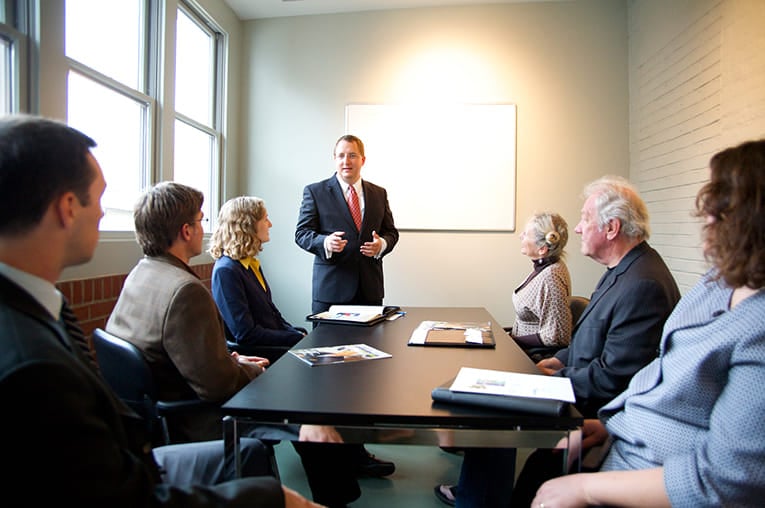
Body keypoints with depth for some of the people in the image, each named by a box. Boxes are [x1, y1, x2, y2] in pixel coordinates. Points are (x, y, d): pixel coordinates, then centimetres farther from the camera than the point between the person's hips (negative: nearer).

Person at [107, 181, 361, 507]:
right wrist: (254, 369, -7)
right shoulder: (185, 291, -28)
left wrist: (232, 360, 5)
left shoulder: (138, 275, 3)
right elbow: (218, 384, -26)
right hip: (196, 424, -10)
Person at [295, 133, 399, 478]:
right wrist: (324, 242, -23)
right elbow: (302, 233, -2)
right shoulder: (315, 192, 2)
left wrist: (382, 244, -8)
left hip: (370, 288, 4)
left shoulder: (378, 194, 12)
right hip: (331, 291, -3)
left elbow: (391, 232, 15)